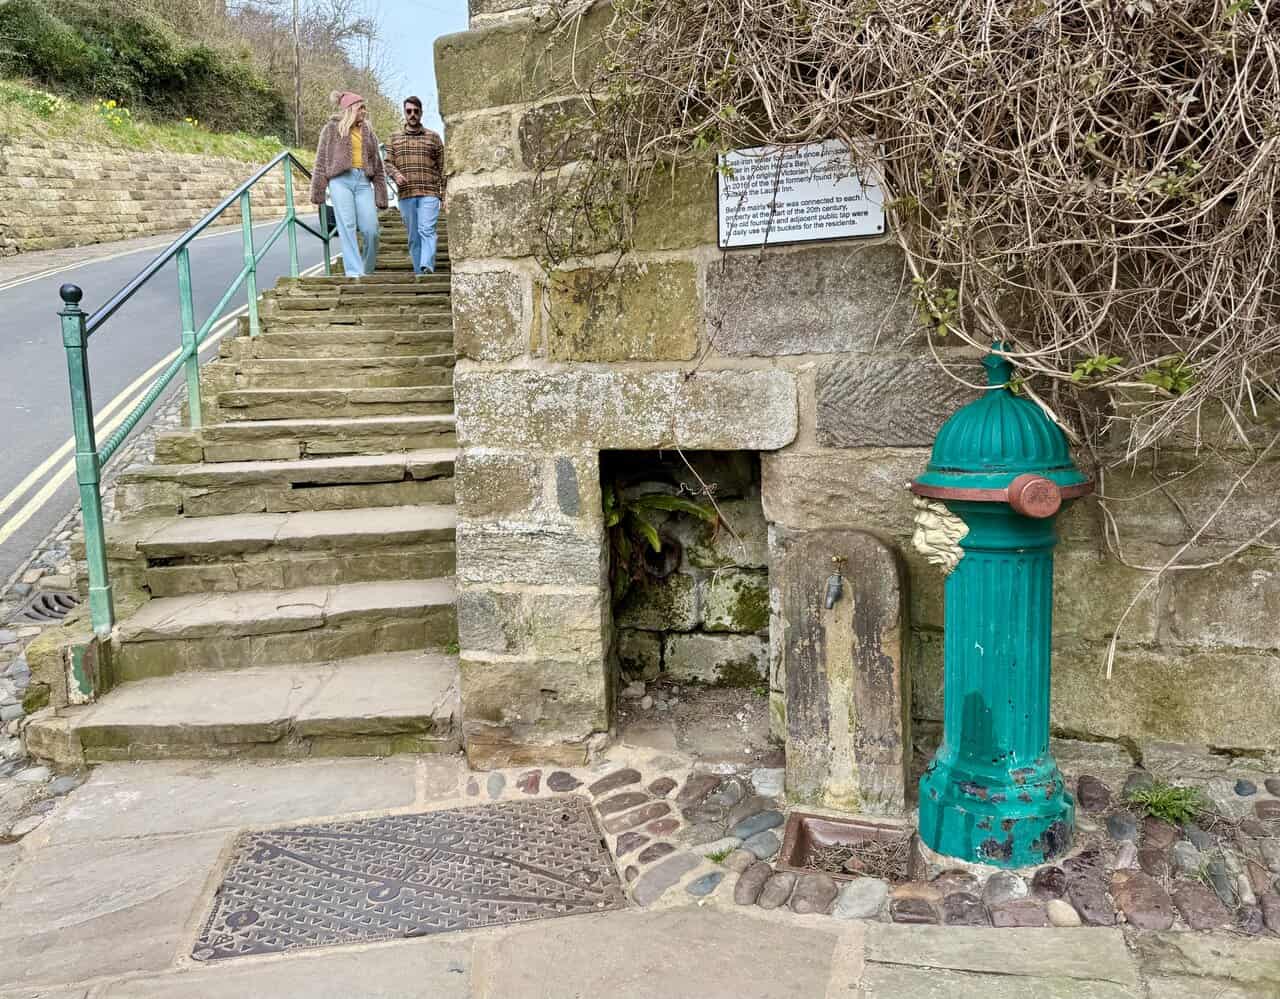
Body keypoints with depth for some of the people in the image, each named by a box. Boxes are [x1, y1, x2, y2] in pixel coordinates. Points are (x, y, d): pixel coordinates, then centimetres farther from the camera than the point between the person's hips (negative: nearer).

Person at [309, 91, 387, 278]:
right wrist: (317, 192, 0)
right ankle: (354, 271, -15)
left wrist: (381, 195, 11)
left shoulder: (368, 131, 20)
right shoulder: (332, 128, 10)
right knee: (348, 227, -11)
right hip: (341, 180, -3)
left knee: (371, 230, -7)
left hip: (363, 182, 3)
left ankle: (367, 271, 10)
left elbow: (378, 166, 19)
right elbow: (321, 161, 7)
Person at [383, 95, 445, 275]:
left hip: (429, 193, -2)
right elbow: (388, 163, 13)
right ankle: (418, 272, 6)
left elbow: (441, 168, 10)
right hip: (405, 194, 3)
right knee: (413, 236, 4)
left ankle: (427, 266, -32)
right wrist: (395, 174, -11)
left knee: (427, 230, -18)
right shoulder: (394, 139, 16)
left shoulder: (434, 138, 11)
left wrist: (443, 195, 4)